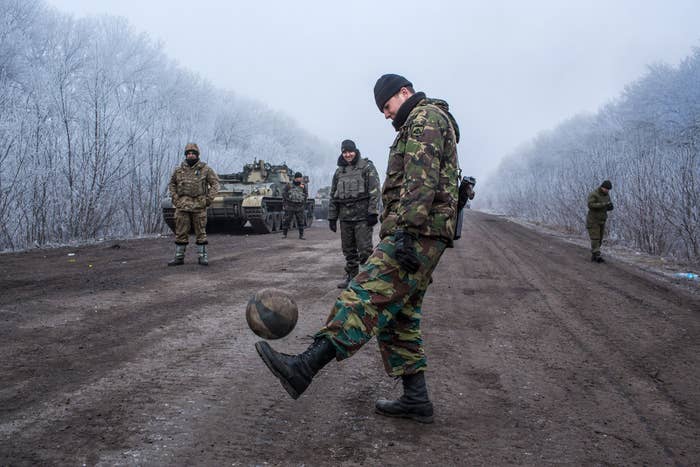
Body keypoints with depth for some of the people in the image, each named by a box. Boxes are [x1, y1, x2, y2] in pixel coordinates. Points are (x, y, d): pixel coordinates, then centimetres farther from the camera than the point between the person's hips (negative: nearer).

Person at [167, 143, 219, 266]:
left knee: (201, 232, 2)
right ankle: (179, 257, 11)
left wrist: (209, 199, -6)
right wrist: (175, 198, 7)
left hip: (199, 206, -2)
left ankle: (203, 257, 9)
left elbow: (215, 183, 3)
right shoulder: (179, 170, 9)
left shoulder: (205, 169, 1)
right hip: (182, 206, 3)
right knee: (180, 233, 4)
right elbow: (172, 184, 20)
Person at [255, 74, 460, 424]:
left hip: (418, 233, -11)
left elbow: (421, 181, -18)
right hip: (418, 237, 11)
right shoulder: (417, 127, 31)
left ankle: (304, 368, -34)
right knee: (398, 316, 9)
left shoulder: (425, 117, -3)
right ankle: (415, 400, 11)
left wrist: (407, 232, -26)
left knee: (366, 295, -23)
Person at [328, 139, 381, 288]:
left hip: (362, 216, -5)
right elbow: (333, 196, 18)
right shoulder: (339, 172, 16)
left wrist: (372, 212, -15)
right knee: (348, 250, 10)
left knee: (364, 250, -7)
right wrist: (332, 217, 14)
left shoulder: (367, 167, 1)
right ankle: (351, 276, 20)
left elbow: (374, 191, -7)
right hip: (345, 217, 5)